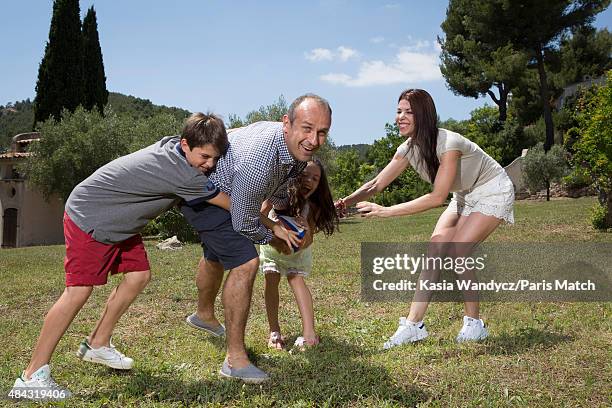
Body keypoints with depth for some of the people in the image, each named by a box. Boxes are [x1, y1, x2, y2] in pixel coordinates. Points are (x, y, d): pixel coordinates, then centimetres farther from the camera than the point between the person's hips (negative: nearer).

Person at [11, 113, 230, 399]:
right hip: (89, 217, -10)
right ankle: (33, 376, -3)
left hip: (118, 221, 10)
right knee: (79, 290, -12)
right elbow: (230, 204, -21)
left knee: (139, 274, 5)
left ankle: (97, 344, 19)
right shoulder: (181, 173, -31)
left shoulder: (173, 144, -6)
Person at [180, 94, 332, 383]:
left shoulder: (298, 147, -16)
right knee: (245, 262, -22)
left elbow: (278, 190, 8)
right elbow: (244, 224, -26)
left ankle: (204, 315, 58)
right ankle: (235, 358, -11)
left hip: (222, 192, 10)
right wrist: (275, 240, -11)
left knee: (216, 256, 30)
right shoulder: (257, 164, -42)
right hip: (199, 193, -10)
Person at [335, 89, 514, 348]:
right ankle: (413, 325, -10)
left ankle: (474, 324, -2)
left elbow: (437, 197, -36)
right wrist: (347, 201, -31)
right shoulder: (409, 148, -10)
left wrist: (386, 211, -40)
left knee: (457, 250, -21)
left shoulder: (448, 143, -33)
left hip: (493, 192, -7)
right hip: (464, 196, 7)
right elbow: (376, 184, -11)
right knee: (435, 248, -10)